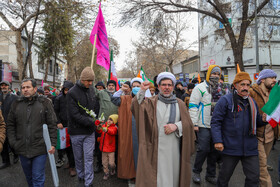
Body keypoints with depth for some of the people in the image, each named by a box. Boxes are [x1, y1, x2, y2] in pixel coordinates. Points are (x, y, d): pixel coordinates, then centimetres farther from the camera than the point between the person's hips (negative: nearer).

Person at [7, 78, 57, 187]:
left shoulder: (45, 103, -3)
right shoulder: (16, 104, 7)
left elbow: (52, 125, -5)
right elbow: (10, 125, 11)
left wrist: (53, 144, -10)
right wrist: (13, 142, 0)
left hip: (40, 149, -4)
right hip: (22, 149, 4)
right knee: (28, 177, 20)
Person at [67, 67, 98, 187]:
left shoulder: (92, 90, 3)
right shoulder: (72, 93, -14)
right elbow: (74, 114, -19)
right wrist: (91, 121, -20)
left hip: (89, 131, 3)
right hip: (77, 131, -3)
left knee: (89, 157, 5)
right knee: (78, 157, 15)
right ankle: (81, 176, 37)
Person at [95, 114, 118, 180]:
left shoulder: (114, 128, -11)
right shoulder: (104, 125, 4)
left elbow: (112, 132, -32)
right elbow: (100, 131, -7)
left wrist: (107, 130, -52)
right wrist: (98, 128, -30)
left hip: (111, 149, -4)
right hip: (104, 148, 4)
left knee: (111, 163, 0)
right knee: (104, 162, 13)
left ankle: (113, 169, 33)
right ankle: (106, 173, 31)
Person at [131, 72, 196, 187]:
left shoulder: (180, 104, 8)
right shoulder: (151, 102, 3)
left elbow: (188, 123, 4)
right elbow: (136, 107, -14)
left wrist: (176, 126, -13)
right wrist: (142, 91, -24)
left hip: (174, 149, 2)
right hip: (156, 149, -2)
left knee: (173, 175, 11)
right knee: (157, 176, 1)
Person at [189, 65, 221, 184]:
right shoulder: (200, 88, -4)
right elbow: (193, 106, -9)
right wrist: (194, 124, -15)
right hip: (203, 125, -6)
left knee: (214, 150, 10)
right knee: (203, 149, -6)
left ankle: (210, 175, 25)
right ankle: (196, 172, 16)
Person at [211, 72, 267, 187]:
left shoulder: (252, 102, 12)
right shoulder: (226, 100, -7)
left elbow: (255, 122, 22)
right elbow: (215, 121, -11)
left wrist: (263, 119, -1)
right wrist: (217, 141, -18)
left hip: (250, 147, 5)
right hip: (231, 147, -4)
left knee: (254, 177, 8)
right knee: (225, 175, 11)